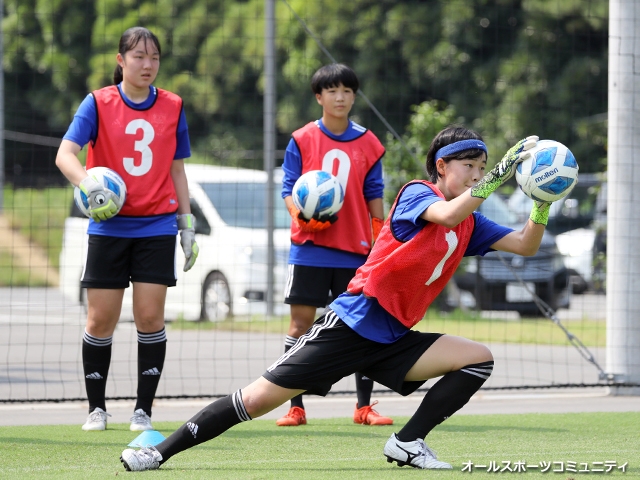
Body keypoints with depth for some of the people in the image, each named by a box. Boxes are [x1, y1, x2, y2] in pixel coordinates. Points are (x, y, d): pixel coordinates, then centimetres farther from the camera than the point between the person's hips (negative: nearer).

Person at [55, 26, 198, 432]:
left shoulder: (173, 107, 6)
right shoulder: (99, 103, -2)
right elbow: (65, 154, -13)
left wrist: (187, 224, 10)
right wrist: (88, 184, -32)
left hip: (157, 227, 1)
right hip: (109, 227, -1)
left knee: (150, 315, -6)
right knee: (101, 319, 0)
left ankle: (144, 410, 3)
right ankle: (97, 408, 14)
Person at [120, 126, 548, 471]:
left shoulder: (471, 224, 12)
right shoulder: (416, 193, -8)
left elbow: (526, 245, 10)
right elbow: (449, 214, -29)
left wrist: (543, 202, -7)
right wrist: (502, 171, -32)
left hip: (393, 339, 7)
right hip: (352, 323, -7)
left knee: (479, 359, -8)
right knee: (262, 397, -12)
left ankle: (408, 444, -7)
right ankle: (160, 452, -4)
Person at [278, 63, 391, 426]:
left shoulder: (368, 144, 8)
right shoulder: (302, 141, 2)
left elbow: (374, 195, 11)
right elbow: (289, 189, 1)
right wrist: (301, 214, -19)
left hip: (355, 249, 1)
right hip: (309, 247, -1)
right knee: (301, 323, -1)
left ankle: (364, 406, 7)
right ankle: (295, 407, 4)